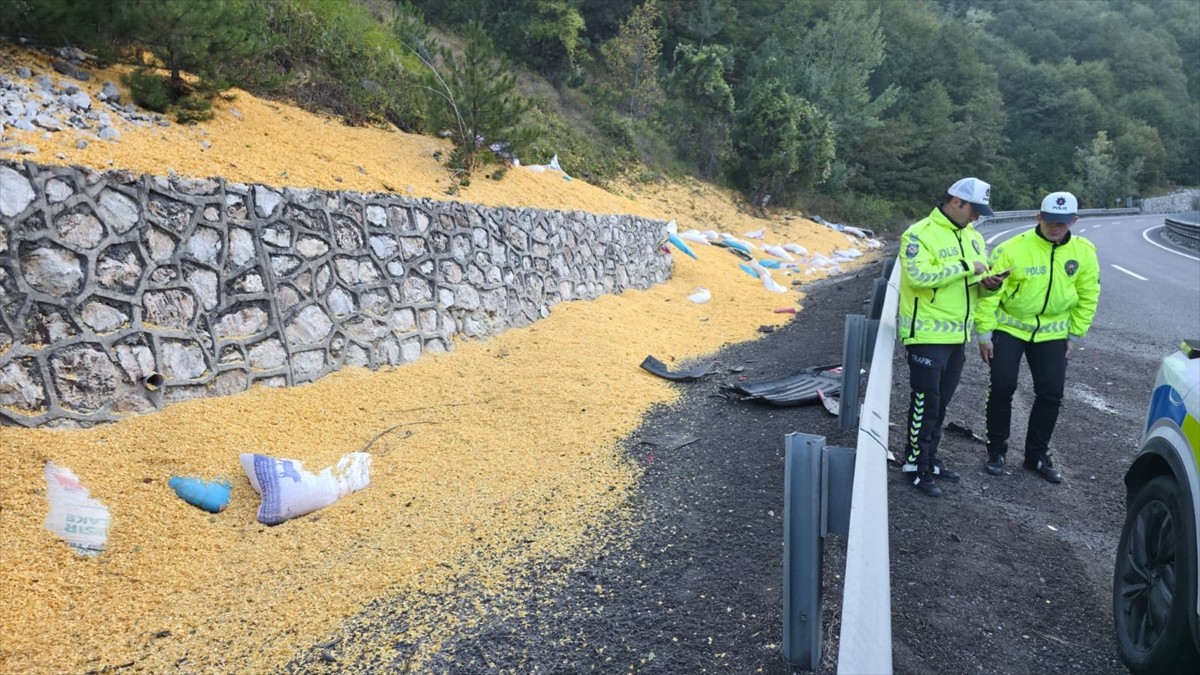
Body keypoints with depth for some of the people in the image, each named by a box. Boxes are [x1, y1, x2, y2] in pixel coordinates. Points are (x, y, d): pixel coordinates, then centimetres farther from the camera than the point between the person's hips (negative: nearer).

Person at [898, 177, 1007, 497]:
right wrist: (966, 266, -22)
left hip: (957, 335, 8)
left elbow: (981, 273, 22)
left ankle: (929, 459, 28)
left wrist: (989, 282, -2)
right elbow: (919, 276, -27)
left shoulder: (973, 236, 13)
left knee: (940, 401, 16)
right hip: (927, 335, -8)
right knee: (925, 402, -3)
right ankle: (915, 466, 8)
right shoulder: (920, 234, -13)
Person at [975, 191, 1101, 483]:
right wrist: (984, 334, -12)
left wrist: (1074, 335, 5)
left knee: (1051, 394, 3)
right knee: (1002, 387, -6)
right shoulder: (1012, 249, -18)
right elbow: (990, 294, -13)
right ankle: (996, 451, 11)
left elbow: (1088, 297, 5)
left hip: (1052, 333, 3)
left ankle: (1036, 455, 19)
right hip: (1009, 327, -3)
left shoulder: (1084, 252, -6)